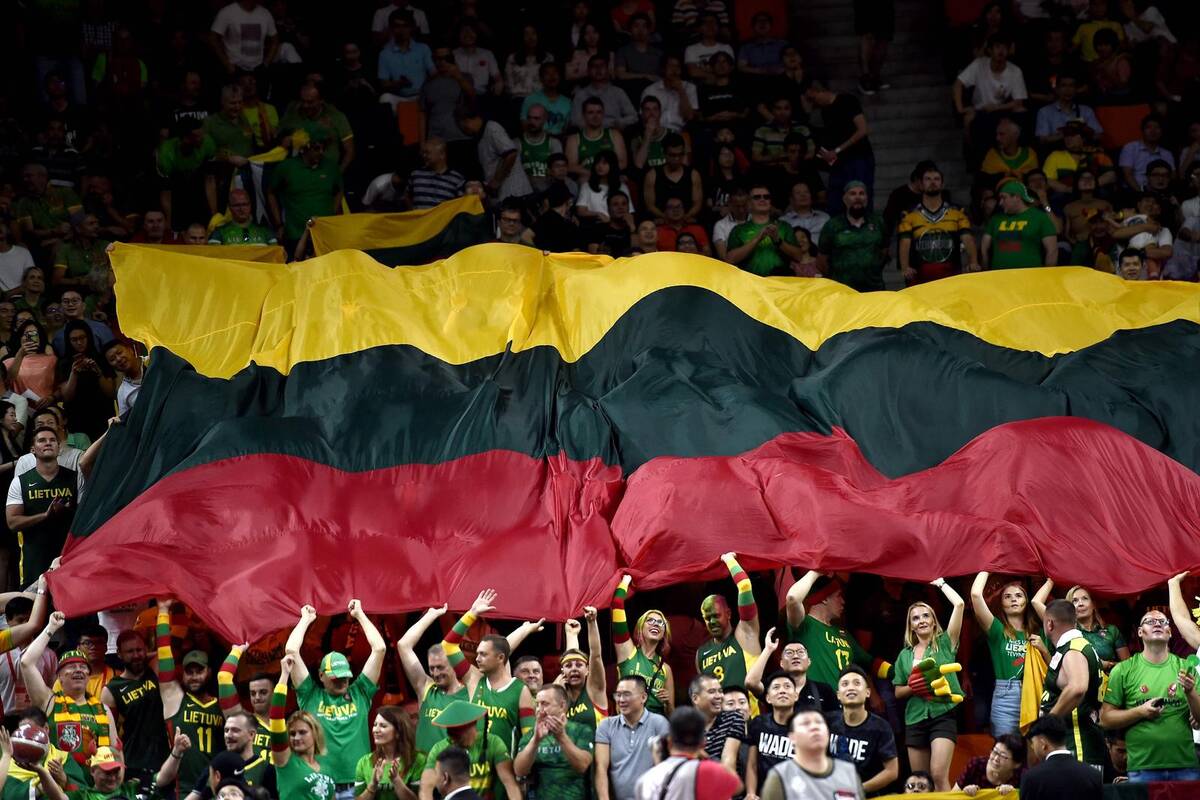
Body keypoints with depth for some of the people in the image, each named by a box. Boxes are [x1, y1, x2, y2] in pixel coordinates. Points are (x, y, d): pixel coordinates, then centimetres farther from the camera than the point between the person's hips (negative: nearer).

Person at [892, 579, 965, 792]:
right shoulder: (905, 655, 13)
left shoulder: (944, 643, 4)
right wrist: (913, 687, -5)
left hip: (942, 716, -4)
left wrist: (941, 584, 7)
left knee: (939, 775, -20)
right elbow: (898, 692, 16)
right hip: (915, 720, 4)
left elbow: (959, 604, -6)